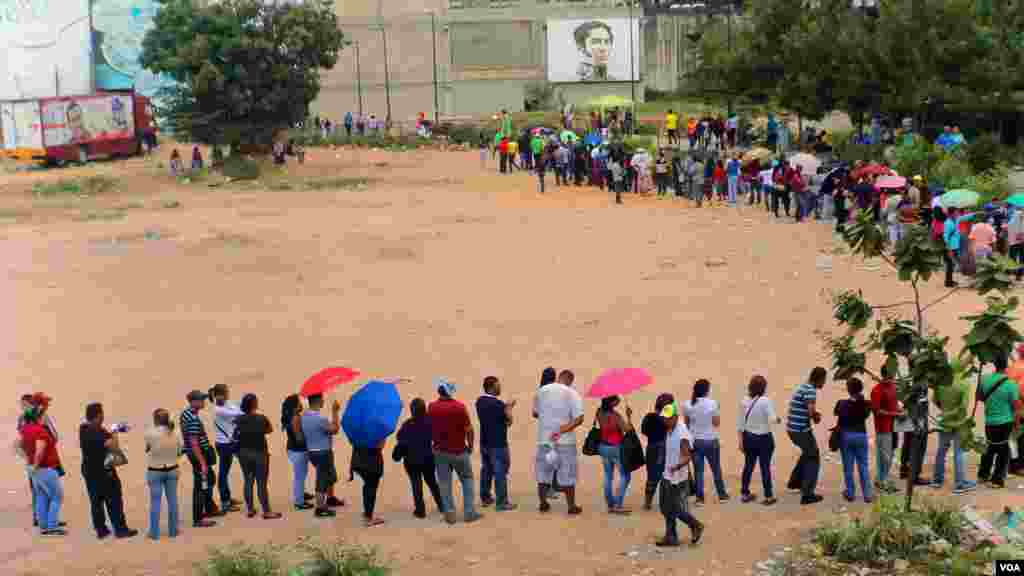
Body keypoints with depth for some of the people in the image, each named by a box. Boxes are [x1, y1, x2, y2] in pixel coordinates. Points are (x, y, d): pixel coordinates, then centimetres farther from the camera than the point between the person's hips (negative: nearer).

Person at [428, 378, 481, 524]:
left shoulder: (431, 408, -7)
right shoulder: (460, 407, -16)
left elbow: (429, 428, 2)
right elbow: (469, 429, -11)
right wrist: (470, 445, 4)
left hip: (440, 451, 2)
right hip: (459, 451, -2)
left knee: (444, 483, 9)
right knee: (467, 479, 12)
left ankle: (449, 514, 8)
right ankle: (469, 512, 8)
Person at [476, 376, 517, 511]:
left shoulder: (480, 401, 5)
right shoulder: (497, 403, -20)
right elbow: (509, 421, -14)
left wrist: (505, 407, 13)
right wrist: (508, 409, 2)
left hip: (484, 442, 8)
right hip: (497, 443, -8)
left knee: (486, 470, 17)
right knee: (500, 472, -3)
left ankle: (485, 498, 25)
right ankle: (501, 503, -1)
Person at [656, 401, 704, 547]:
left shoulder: (682, 434, -20)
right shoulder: (669, 431, 6)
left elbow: (687, 457, -23)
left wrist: (676, 467, -40)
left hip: (678, 478, -8)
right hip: (667, 476, 8)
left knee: (677, 509, -1)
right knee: (667, 509, 11)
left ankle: (696, 527, 19)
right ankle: (671, 537, 18)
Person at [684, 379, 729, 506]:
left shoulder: (687, 405, -5)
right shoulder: (712, 404, -14)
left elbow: (687, 423, 4)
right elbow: (717, 423, -8)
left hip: (695, 440, 2)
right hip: (710, 440, -2)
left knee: (698, 470, 9)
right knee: (716, 468, 15)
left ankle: (699, 497, 10)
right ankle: (722, 494, 27)